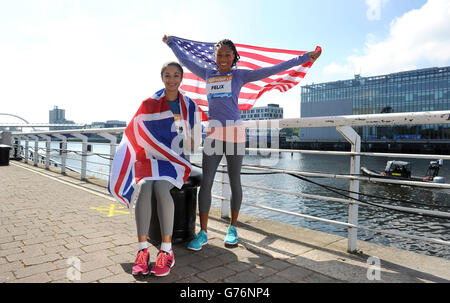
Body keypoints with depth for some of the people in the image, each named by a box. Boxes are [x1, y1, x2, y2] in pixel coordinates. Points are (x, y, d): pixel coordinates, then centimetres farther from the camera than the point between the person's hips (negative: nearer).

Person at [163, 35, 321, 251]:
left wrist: (304, 58, 4)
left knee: (234, 182, 5)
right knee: (206, 182, -5)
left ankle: (232, 228, 20)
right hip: (213, 133, 2)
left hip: (234, 132, -2)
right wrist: (170, 43, 44)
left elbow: (272, 70, 6)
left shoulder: (240, 75, 9)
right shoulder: (208, 74, 18)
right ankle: (203, 233, 5)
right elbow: (184, 61, 32)